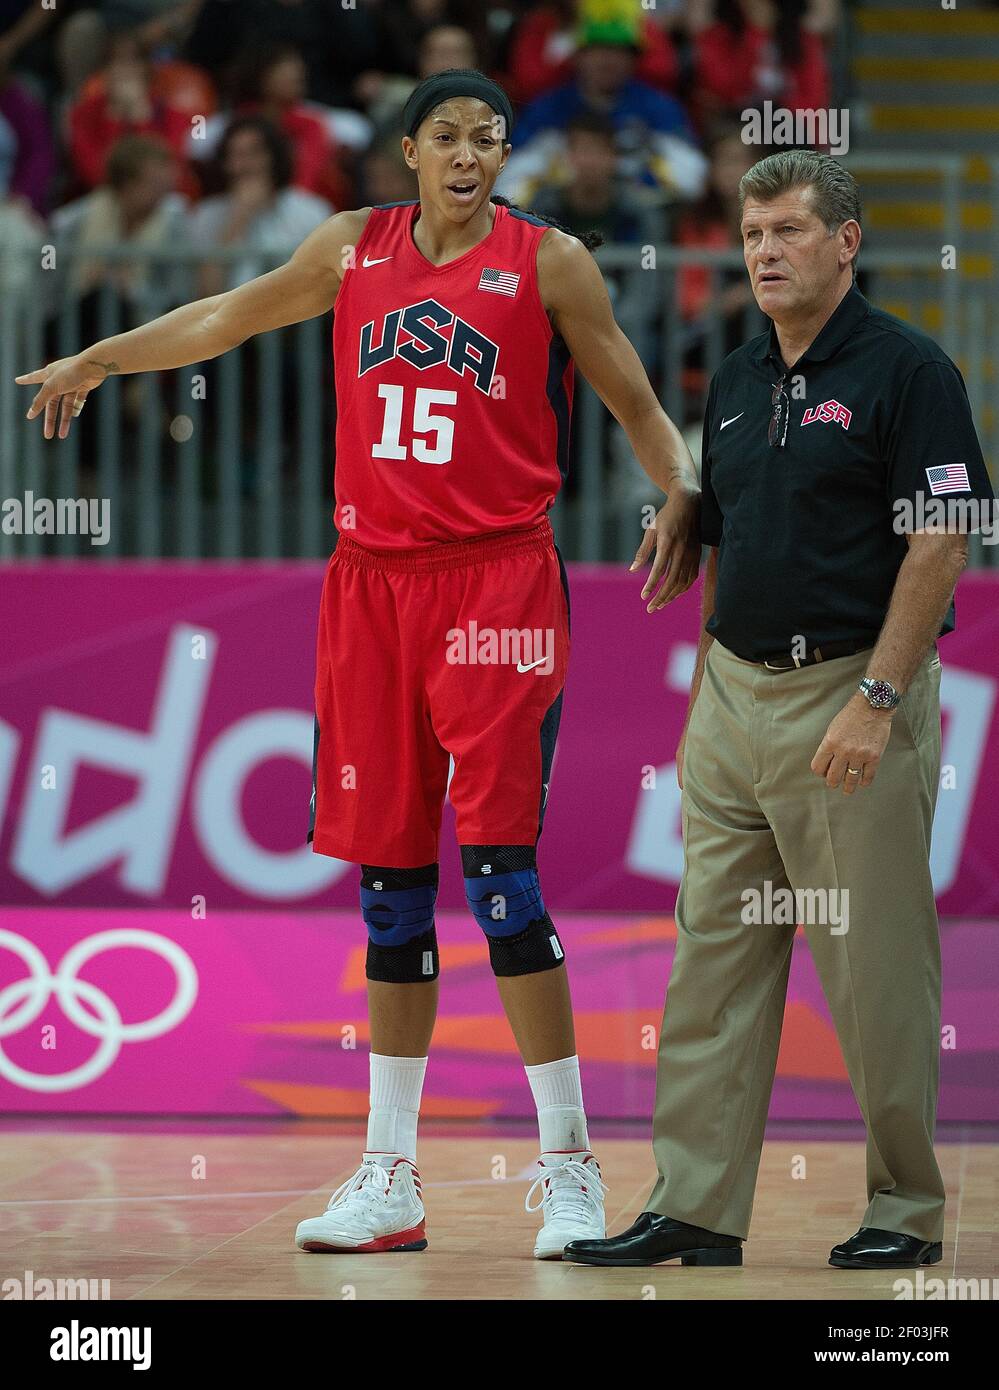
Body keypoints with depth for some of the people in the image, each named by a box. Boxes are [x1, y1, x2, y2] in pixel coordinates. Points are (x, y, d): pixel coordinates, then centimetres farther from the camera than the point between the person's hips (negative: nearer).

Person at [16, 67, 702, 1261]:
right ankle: (389, 1180, 13)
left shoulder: (547, 263, -1)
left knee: (495, 868, -12)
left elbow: (636, 404, 3)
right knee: (389, 883, 7)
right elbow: (228, 318, 25)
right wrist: (97, 361, 28)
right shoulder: (351, 250, 10)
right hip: (371, 579, 4)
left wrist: (680, 494, -14)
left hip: (496, 581, -4)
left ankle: (569, 1167, -4)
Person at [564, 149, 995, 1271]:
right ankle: (695, 1209, 7)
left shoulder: (906, 371, -8)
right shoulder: (735, 382, 14)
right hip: (734, 701, 7)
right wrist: (706, 692, 14)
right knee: (713, 964, 5)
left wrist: (877, 699, -19)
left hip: (853, 695, -7)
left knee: (876, 969, -2)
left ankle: (908, 1209, 8)